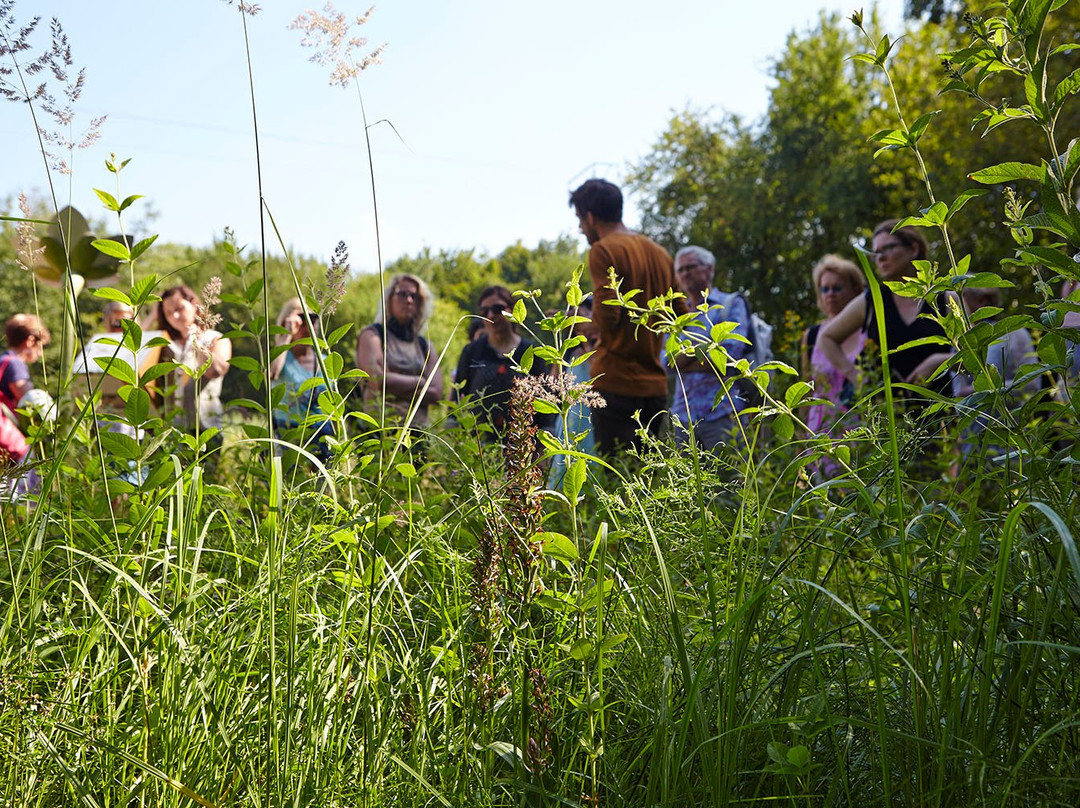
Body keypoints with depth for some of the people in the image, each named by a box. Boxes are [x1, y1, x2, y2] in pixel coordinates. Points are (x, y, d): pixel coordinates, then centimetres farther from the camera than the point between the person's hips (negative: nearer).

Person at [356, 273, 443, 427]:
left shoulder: (424, 345, 20)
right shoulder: (372, 335, 8)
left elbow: (436, 393, 7)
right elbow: (378, 380, -7)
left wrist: (395, 389, -3)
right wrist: (420, 381, 4)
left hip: (418, 428, 4)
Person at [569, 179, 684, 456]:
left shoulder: (603, 250, -7)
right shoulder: (660, 253, 15)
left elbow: (607, 317, -16)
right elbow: (680, 314, 16)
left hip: (616, 383, -7)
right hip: (655, 385, 7)